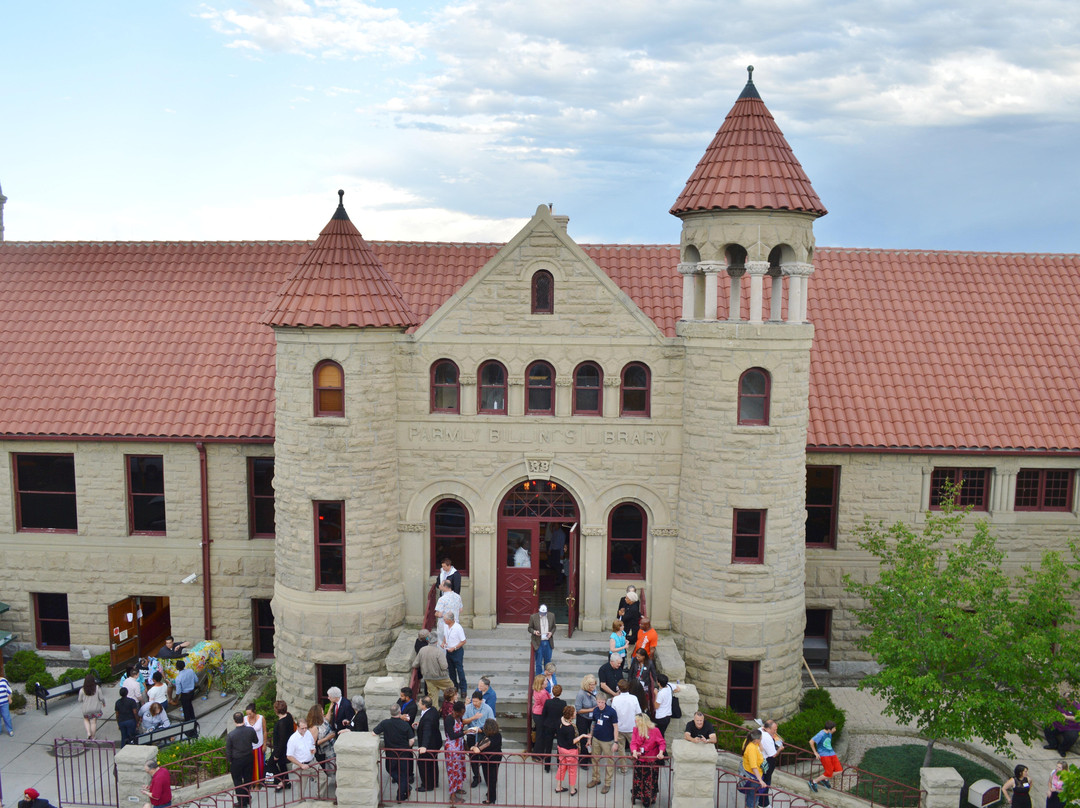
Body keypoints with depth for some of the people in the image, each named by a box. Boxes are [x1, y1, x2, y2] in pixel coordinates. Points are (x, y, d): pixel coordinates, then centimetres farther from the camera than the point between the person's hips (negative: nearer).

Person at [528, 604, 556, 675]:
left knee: (548, 661, 14)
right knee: (539, 662, 1)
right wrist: (534, 632, -19)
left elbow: (554, 627, 11)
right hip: (538, 643, -3)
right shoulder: (533, 617, -8)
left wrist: (551, 633, -8)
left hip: (548, 642, 3)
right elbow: (530, 628, 1)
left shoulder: (552, 616, 0)